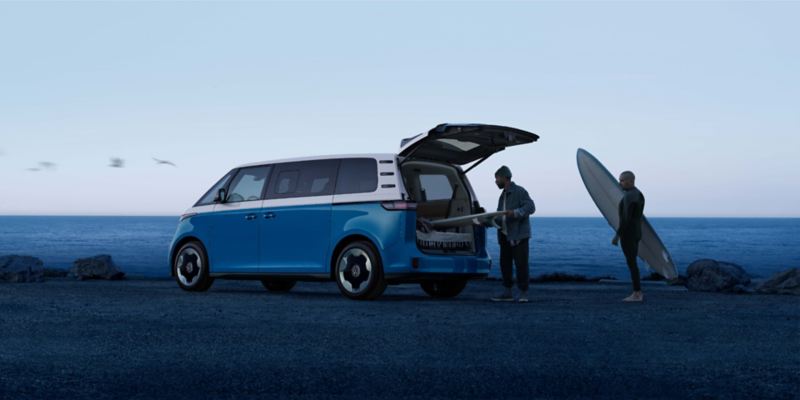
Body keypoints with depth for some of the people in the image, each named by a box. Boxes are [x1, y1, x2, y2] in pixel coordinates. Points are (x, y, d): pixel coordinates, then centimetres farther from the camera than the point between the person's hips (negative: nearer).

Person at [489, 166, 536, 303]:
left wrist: (515, 213, -27)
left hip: (518, 236, -9)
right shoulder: (503, 195, 20)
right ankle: (507, 292, 15)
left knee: (521, 264, -6)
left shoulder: (519, 191, -7)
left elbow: (531, 207, -17)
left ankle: (523, 294, -2)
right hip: (505, 236, 9)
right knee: (505, 263, 9)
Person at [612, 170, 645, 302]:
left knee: (631, 263, -5)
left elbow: (626, 218, -23)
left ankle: (637, 294, -2)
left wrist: (617, 235, -20)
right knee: (632, 263, 13)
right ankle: (637, 293, 13)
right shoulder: (639, 195, 14)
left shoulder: (629, 196, -18)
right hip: (635, 233, 10)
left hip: (627, 233, -10)